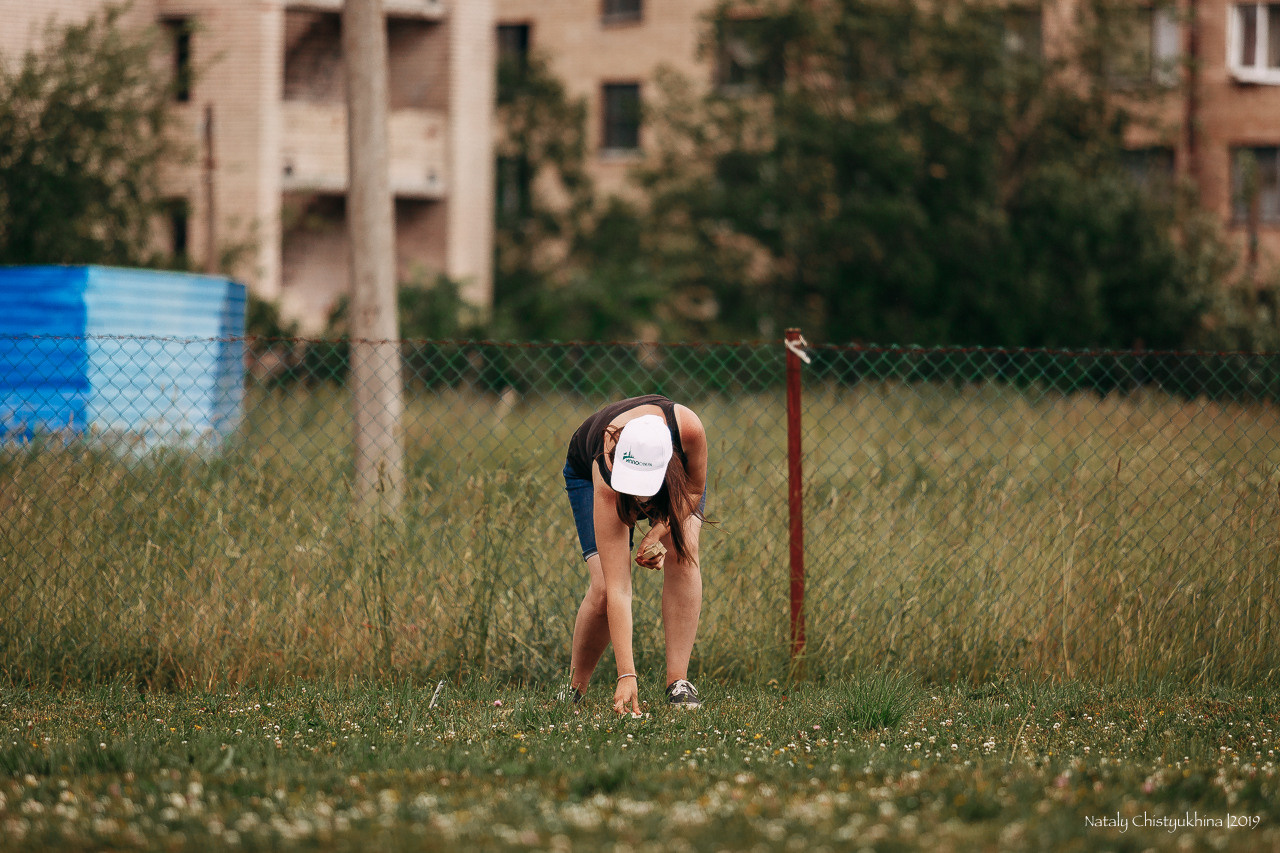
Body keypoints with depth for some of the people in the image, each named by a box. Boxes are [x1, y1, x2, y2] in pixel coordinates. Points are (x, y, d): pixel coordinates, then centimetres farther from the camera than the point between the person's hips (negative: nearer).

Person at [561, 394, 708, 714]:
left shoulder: (688, 428, -43)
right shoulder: (606, 476, -45)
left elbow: (695, 490, -15)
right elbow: (617, 589, -44)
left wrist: (657, 534, -30)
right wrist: (627, 675, -48)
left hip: (676, 477, 2)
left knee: (683, 551, -25)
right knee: (603, 587, -19)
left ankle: (678, 681, -19)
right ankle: (573, 690, 5)